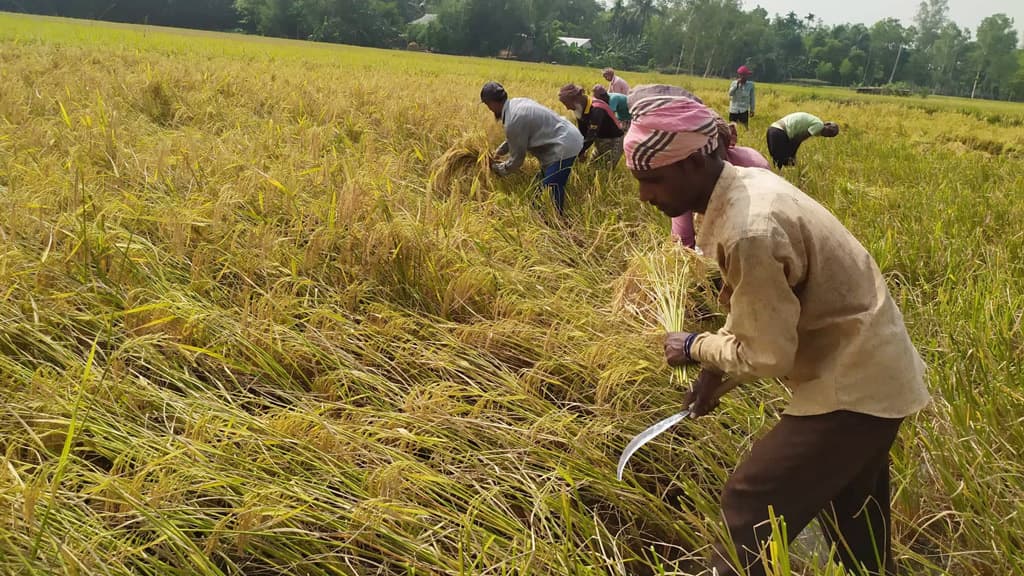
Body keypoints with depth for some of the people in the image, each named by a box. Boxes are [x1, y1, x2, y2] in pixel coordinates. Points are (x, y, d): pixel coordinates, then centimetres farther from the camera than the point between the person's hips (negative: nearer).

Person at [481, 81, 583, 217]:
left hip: (564, 147, -11)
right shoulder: (516, 103, 6)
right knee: (543, 184, 17)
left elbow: (516, 159, -11)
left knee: (551, 192, -11)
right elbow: (515, 138, 24)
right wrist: (497, 152, 26)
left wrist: (497, 168, 6)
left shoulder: (513, 121, -23)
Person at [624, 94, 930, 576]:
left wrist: (696, 348, -7)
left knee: (751, 508, -2)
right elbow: (763, 308, 11)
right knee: (852, 524, 24)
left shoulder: (750, 232, -31)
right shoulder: (749, 183, -2)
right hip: (873, 372, 9)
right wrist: (718, 372, 7)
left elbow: (768, 356, -23)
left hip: (851, 387, -9)